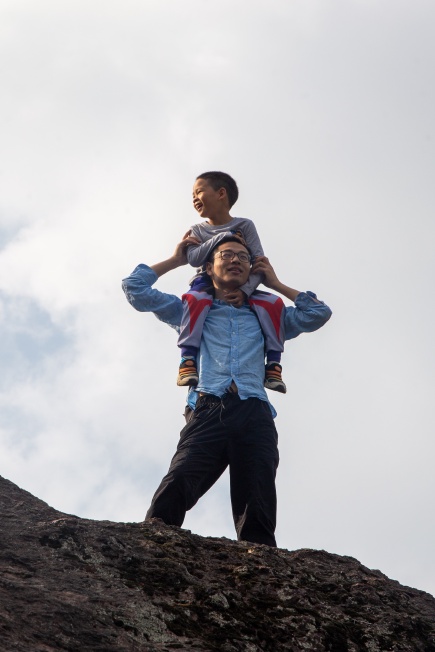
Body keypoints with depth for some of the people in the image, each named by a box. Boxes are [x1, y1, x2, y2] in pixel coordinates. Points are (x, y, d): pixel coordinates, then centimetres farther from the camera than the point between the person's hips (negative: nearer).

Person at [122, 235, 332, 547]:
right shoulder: (191, 310, 30)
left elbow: (319, 313, 30)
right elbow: (134, 287, 29)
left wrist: (276, 284, 34)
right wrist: (175, 260, 36)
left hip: (254, 415, 1)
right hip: (208, 411, -1)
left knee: (258, 521, -17)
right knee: (175, 490, -29)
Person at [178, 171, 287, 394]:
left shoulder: (244, 225, 1)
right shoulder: (197, 230, 7)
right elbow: (194, 259, -13)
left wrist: (244, 290, -26)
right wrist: (225, 236, -15)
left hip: (240, 287, 0)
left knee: (273, 302, -28)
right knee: (195, 299, -37)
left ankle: (273, 363, -24)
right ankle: (187, 359, -40)